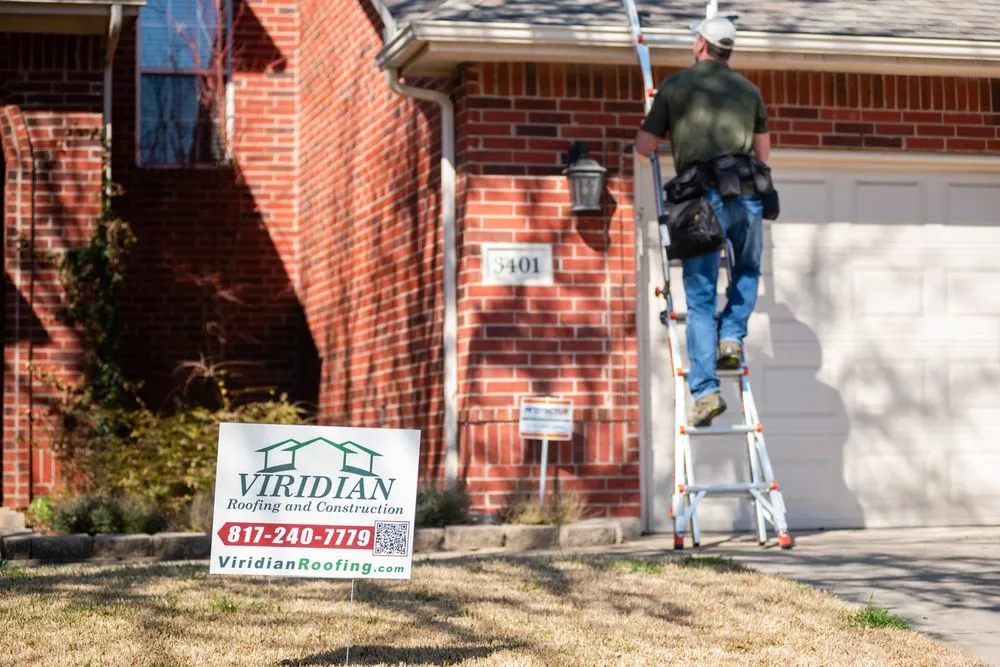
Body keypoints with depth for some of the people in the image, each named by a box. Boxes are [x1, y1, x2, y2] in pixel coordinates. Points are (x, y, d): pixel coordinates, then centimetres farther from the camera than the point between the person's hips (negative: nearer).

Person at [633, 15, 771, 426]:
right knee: (748, 271, 29)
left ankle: (705, 390, -7)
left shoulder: (675, 86, 10)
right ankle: (731, 337, 9)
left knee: (700, 299, 1)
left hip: (701, 195, -2)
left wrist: (669, 129, 35)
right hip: (746, 192, 2)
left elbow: (644, 146, 14)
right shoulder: (749, 90, 19)